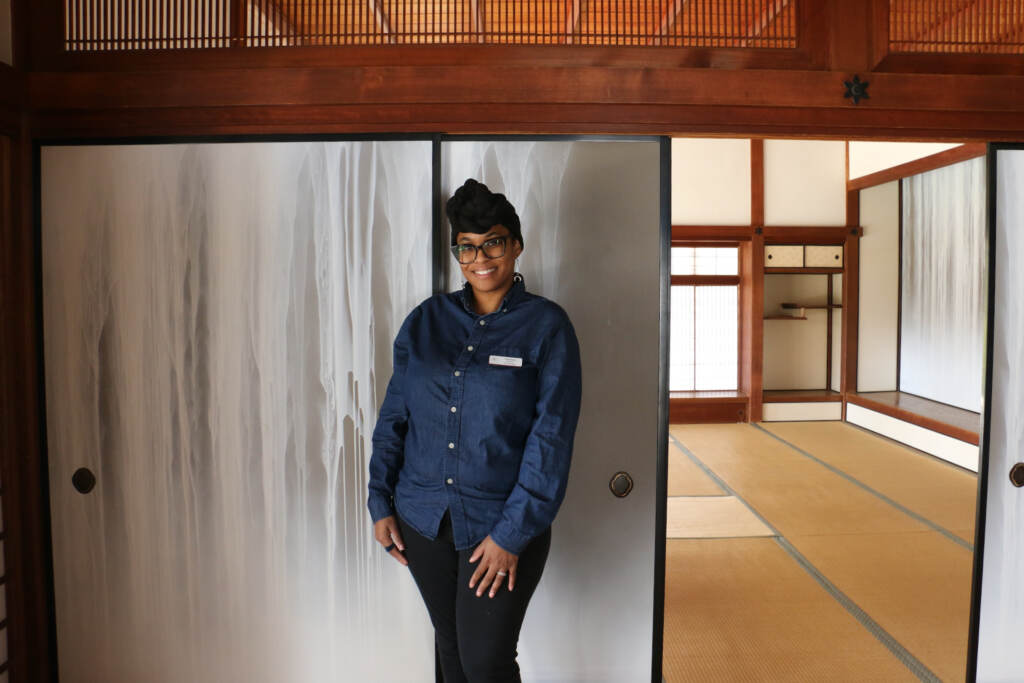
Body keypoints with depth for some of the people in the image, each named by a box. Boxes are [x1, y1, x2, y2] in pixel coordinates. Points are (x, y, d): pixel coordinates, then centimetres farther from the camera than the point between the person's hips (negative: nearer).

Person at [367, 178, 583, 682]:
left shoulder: (546, 325, -7)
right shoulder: (426, 319, 4)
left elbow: (551, 438, -12)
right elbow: (393, 415, 7)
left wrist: (512, 533, -15)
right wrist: (381, 503, 2)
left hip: (502, 526, -4)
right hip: (422, 519, 4)